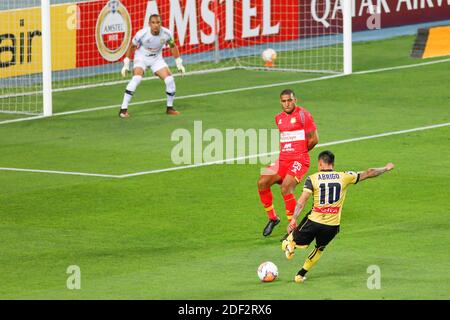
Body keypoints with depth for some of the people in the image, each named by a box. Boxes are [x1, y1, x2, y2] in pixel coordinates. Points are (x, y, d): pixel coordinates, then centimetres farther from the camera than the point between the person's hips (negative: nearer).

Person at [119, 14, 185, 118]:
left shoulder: (166, 33, -19)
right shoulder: (142, 34, -27)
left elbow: (173, 46, 3)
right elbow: (132, 47, -8)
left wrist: (179, 63, 4)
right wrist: (126, 64, -6)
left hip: (156, 59, 3)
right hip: (141, 58, -3)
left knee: (169, 80, -13)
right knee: (137, 78, -29)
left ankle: (170, 108, 10)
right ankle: (123, 109, -26)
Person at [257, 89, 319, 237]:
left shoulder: (303, 115, -6)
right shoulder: (279, 118, 16)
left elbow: (314, 139, -5)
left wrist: (300, 151, 7)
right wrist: (285, 151, 15)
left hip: (299, 160, -7)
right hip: (283, 159, 7)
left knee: (286, 188, -24)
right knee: (262, 182, -8)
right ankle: (272, 218, 9)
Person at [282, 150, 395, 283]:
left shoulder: (312, 179, -2)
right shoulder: (344, 177, 3)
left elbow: (301, 201, -11)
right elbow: (368, 174, 13)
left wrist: (293, 219, -12)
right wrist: (386, 168, 28)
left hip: (314, 222, -2)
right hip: (333, 226, 2)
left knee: (297, 241, 17)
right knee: (320, 249, 26)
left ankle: (288, 244, -17)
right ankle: (301, 274, 23)